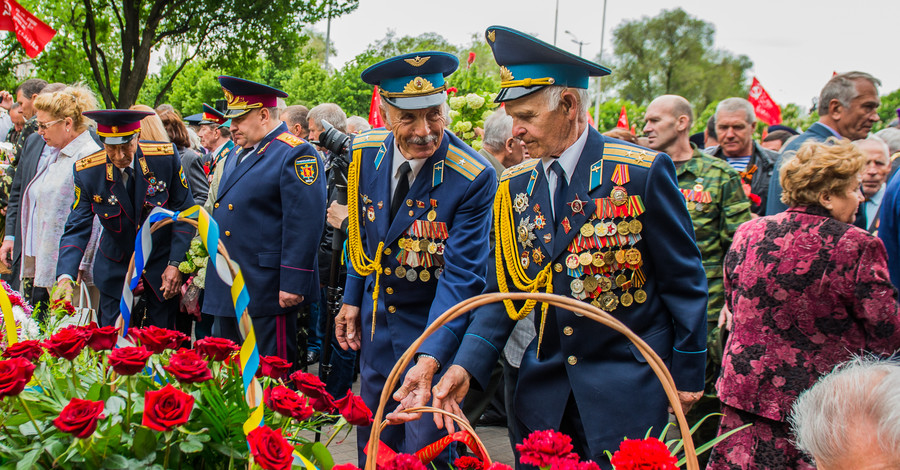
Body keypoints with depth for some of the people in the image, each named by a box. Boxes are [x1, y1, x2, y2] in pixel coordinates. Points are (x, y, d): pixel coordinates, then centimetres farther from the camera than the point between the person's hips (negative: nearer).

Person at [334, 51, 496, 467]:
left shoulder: (474, 179, -25)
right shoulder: (367, 152, -7)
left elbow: (462, 277, -27)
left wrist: (430, 359, -36)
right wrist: (352, 299, 11)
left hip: (431, 328, -5)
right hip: (375, 322, 5)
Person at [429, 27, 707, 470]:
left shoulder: (644, 172, -11)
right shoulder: (516, 185, 3)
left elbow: (683, 280, -5)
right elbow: (503, 289, 4)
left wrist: (687, 372, -3)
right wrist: (467, 364, -9)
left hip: (627, 382, -4)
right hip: (544, 385, 5)